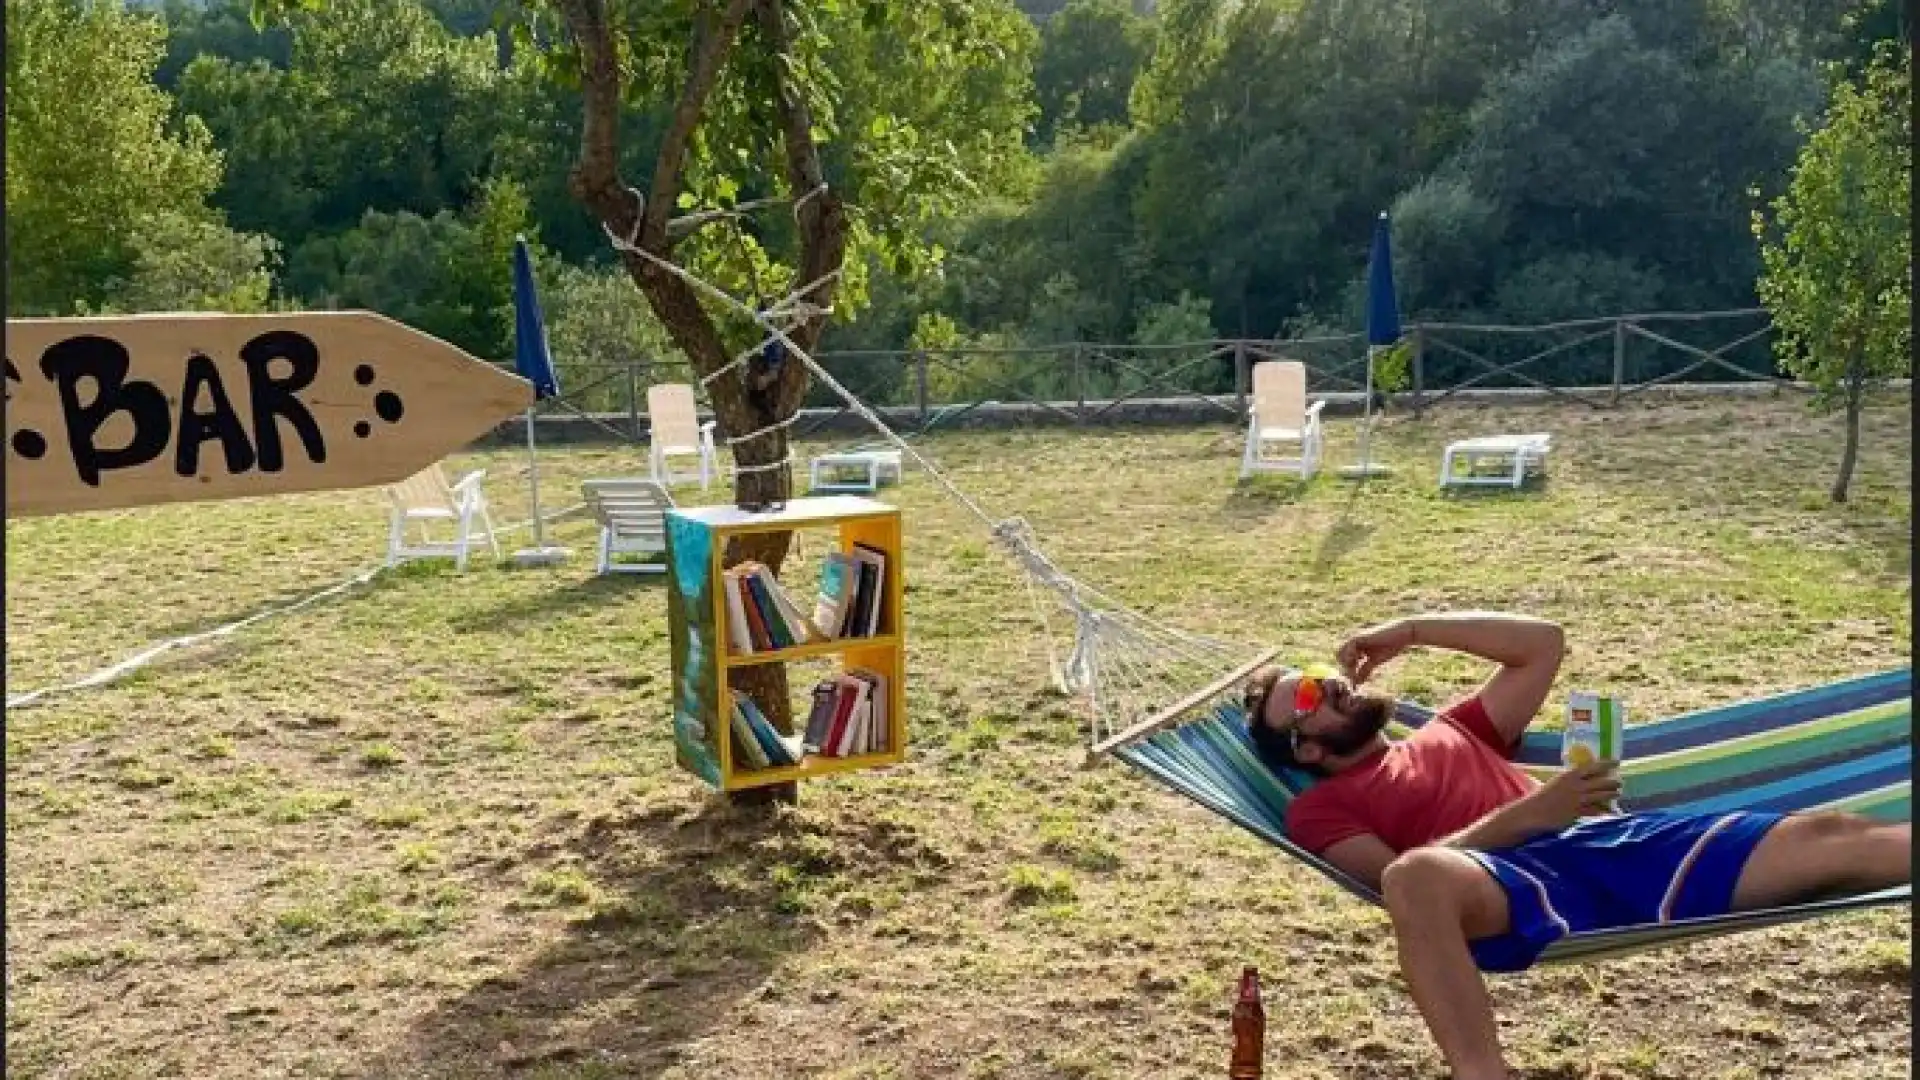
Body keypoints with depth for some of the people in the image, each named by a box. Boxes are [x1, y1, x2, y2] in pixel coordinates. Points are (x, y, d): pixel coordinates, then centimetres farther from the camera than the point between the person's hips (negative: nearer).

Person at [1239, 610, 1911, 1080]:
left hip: (1611, 842, 5)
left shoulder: (1448, 735, 34)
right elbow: (1401, 875, -4)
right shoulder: (1320, 809, 16)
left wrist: (1411, 631, 27)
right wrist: (1531, 811, -12)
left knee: (1833, 837, -12)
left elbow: (1544, 641, 32)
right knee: (1421, 877, -43)